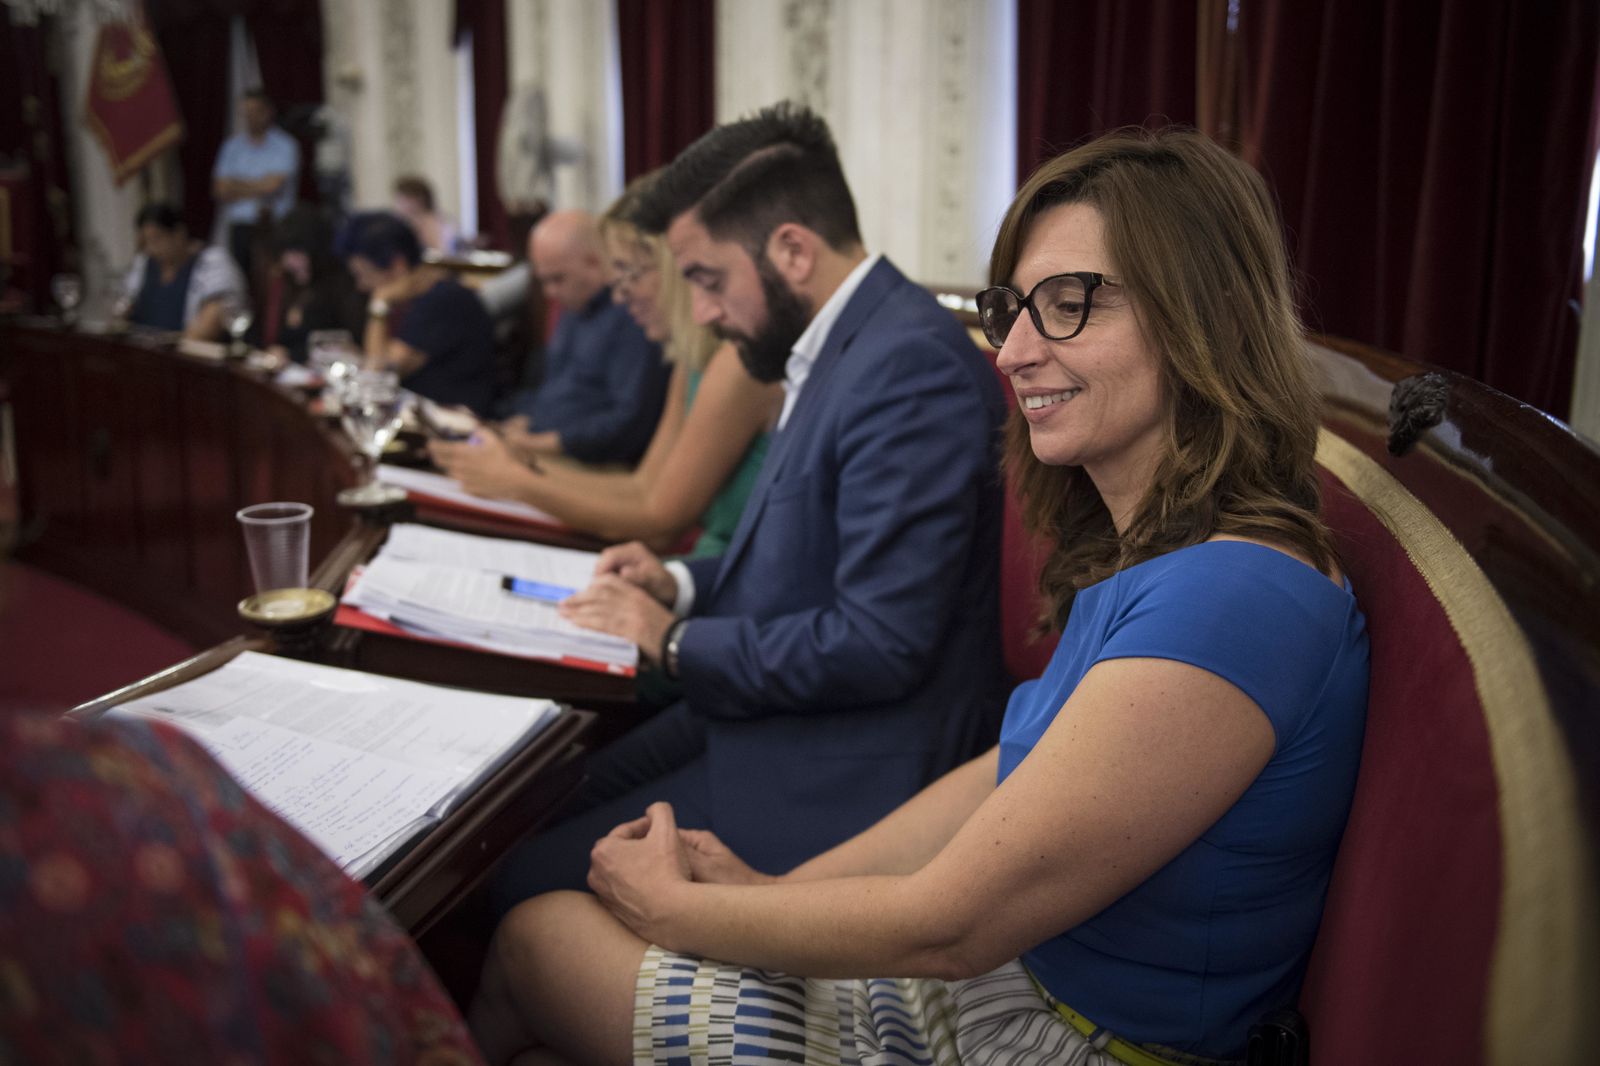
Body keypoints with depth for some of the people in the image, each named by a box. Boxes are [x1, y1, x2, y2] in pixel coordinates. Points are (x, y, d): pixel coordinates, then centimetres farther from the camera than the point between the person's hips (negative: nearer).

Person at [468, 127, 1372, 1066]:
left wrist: (676, 908, -10)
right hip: (1014, 975, 8)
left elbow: (950, 926, -25)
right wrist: (777, 888, 3)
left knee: (535, 947, 0)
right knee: (541, 933, 9)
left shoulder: (1229, 602, -30)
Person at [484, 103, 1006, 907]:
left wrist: (674, 643, -14)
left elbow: (881, 642, -26)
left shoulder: (913, 364, -23)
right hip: (769, 715, 10)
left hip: (841, 780, -10)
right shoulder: (841, 346, 9)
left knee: (528, 887, -10)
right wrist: (682, 584, 6)